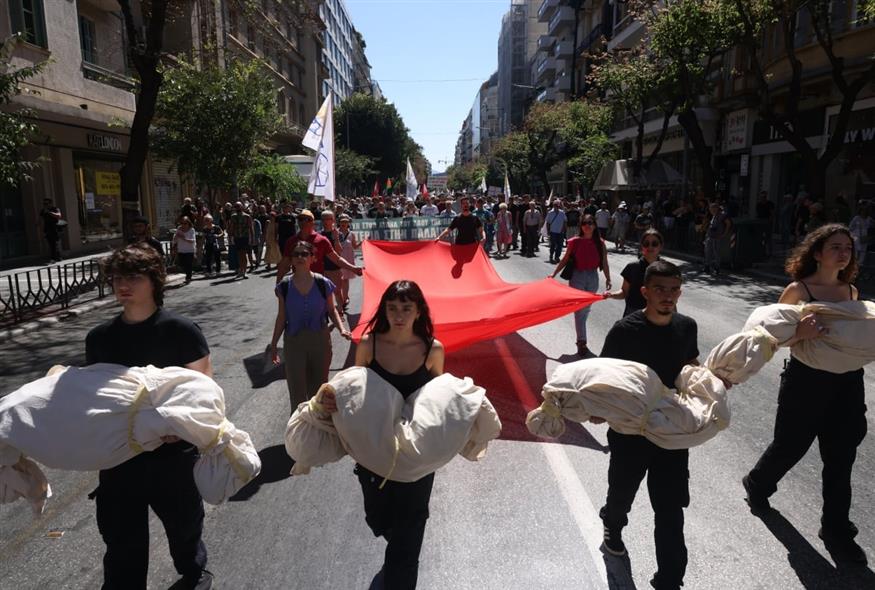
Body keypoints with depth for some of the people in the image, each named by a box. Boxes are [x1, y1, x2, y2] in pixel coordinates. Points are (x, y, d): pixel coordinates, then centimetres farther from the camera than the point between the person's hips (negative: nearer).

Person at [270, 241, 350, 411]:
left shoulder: (323, 284, -7)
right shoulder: (284, 285, -6)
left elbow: (332, 310, 2)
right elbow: (281, 317, 2)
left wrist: (342, 328, -15)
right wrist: (273, 345, 4)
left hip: (320, 340, 0)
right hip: (294, 341, 0)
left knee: (319, 386, 12)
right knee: (297, 389, -2)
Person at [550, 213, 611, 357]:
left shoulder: (600, 242, 0)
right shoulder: (575, 241, -6)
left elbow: (604, 263, -1)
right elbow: (565, 260, 0)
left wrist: (608, 279, -12)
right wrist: (554, 274, -3)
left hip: (593, 278, 3)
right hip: (577, 277, -3)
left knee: (586, 309, 15)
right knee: (579, 309, -6)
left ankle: (580, 337, 33)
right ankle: (582, 342, -4)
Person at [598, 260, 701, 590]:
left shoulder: (687, 327, -5)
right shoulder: (625, 330, -18)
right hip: (630, 429, -2)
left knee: (671, 509, 5)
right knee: (623, 490, 20)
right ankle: (613, 525, 55)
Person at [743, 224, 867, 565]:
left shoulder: (851, 290, 5)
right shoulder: (798, 290, -12)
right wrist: (802, 333, -31)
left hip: (848, 382, 5)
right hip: (807, 381, -5)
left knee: (841, 459, 11)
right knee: (790, 446, 12)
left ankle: (836, 529, 27)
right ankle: (757, 485, 41)